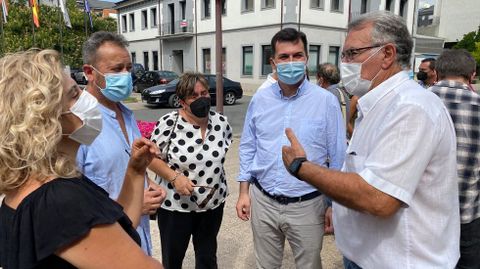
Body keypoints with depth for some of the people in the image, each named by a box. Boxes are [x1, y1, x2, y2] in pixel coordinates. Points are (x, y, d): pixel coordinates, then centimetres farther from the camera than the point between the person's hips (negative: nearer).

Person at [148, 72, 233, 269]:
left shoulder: (221, 122, -4)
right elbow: (152, 158, -10)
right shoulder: (168, 123, -17)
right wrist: (174, 177, -22)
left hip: (213, 203, 3)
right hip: (175, 205, -3)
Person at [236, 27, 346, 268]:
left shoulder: (326, 101, -9)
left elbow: (338, 157, -4)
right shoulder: (260, 99, 0)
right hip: (263, 202, 3)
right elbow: (247, 148, 7)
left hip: (307, 205, -2)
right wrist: (244, 192, 6)